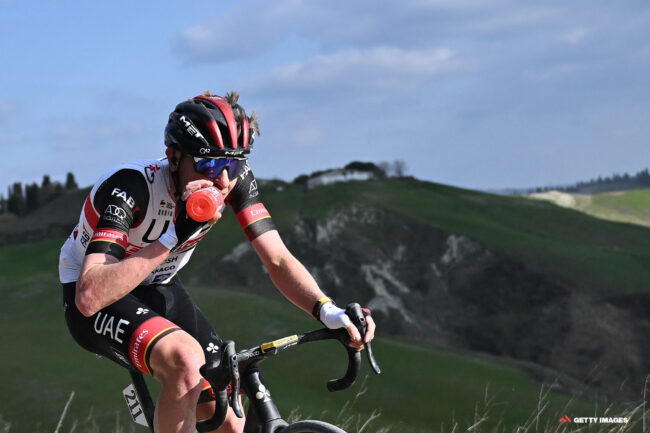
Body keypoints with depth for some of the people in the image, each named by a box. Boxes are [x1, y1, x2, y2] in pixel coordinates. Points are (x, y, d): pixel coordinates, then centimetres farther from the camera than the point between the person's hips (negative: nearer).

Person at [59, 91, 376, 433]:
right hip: (98, 302, -6)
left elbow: (278, 260, -16)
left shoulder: (235, 179, -19)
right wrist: (174, 237, -46)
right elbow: (90, 296, -43)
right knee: (187, 359, -36)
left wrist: (328, 312, -35)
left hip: (158, 290, 6)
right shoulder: (132, 188, -34)